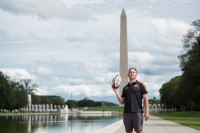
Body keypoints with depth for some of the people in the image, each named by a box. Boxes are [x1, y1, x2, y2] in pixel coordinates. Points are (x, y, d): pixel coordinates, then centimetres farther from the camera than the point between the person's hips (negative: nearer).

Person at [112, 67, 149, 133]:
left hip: (137, 112, -4)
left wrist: (147, 111, -10)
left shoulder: (140, 85, 4)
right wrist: (116, 91, 1)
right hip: (126, 113, 4)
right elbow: (122, 102, 12)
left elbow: (145, 98, -1)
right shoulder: (125, 88, 16)